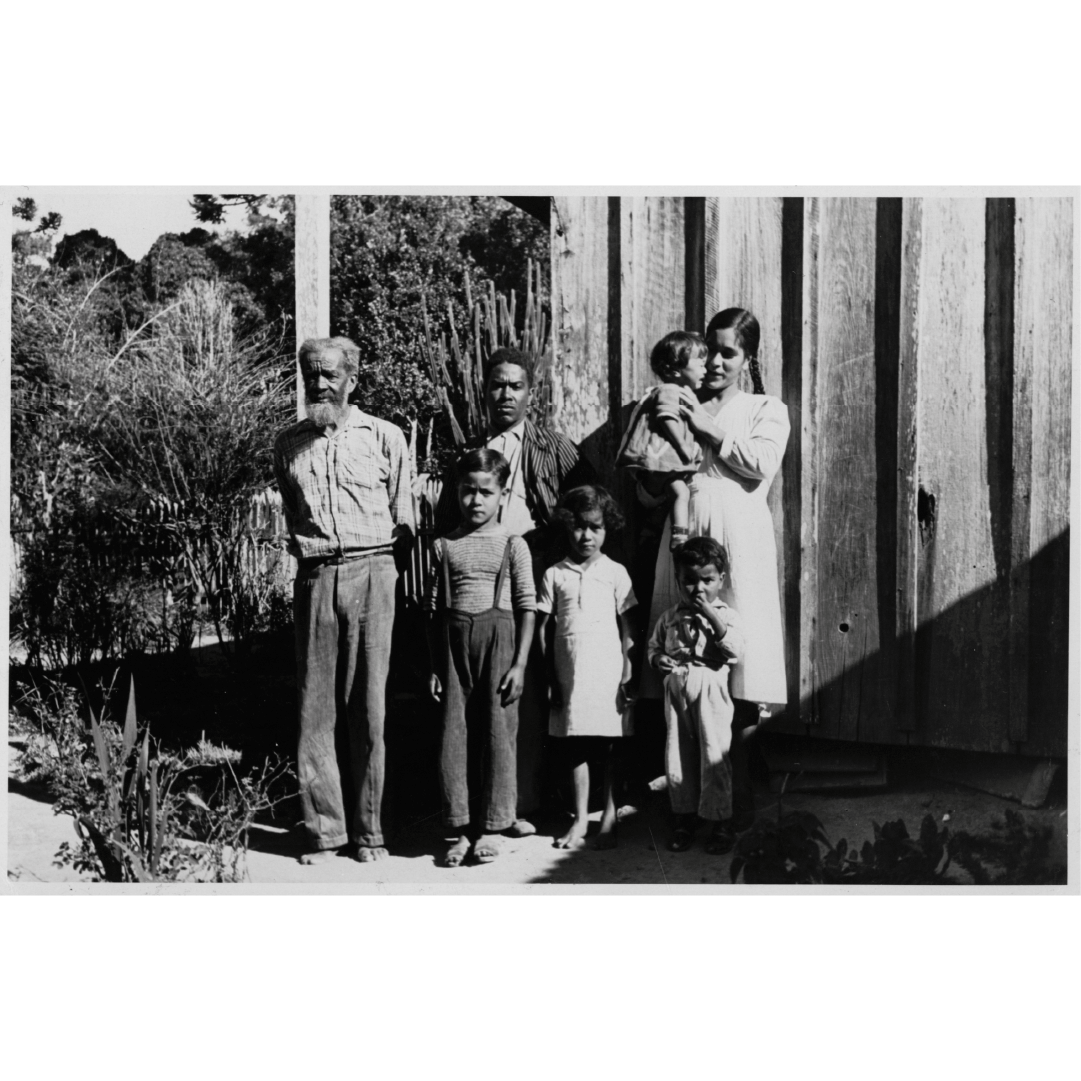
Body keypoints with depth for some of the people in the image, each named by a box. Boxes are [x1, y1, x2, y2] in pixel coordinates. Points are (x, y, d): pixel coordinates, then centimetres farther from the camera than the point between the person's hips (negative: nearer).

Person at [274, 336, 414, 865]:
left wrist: (382, 565, 4)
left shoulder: (385, 436, 6)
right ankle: (324, 827, 7)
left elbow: (403, 519, 8)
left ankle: (368, 829, 8)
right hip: (315, 578, 2)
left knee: (367, 706, 0)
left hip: (370, 573, -2)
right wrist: (309, 551, 10)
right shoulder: (289, 443, 13)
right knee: (314, 707, 0)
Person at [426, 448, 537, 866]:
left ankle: (491, 827, 11)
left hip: (498, 635, -2)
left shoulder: (512, 545, 1)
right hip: (454, 640, 3)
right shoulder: (444, 546, 7)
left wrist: (520, 663, -7)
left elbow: (527, 606, -1)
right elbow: (435, 607, 9)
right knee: (453, 733, 3)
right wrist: (434, 666, 5)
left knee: (498, 732, 1)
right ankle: (462, 827, 12)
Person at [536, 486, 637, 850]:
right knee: (575, 747, 6)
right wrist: (550, 676, 3)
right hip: (569, 674, 1)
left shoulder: (615, 573, 4)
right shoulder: (554, 575, 6)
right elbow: (542, 627, 7)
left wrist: (627, 672, -2)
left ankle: (610, 814, 14)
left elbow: (626, 626, 4)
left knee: (609, 746, 2)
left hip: (607, 672, -1)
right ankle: (580, 818, 15)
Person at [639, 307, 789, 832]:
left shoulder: (767, 409, 15)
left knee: (740, 669, -7)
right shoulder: (680, 407, 20)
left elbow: (762, 463, -5)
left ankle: (738, 793, -1)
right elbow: (647, 492, 16)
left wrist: (708, 427, -3)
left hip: (740, 538, -2)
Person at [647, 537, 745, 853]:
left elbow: (735, 650, -14)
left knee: (714, 755, -4)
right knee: (677, 755, 7)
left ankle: (721, 822, 7)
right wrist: (657, 658, -3)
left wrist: (712, 616, -20)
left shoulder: (726, 614, 1)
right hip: (676, 687, 4)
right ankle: (684, 818, 20)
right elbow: (653, 645, 19)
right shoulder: (670, 617, 12)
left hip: (710, 687, -4)